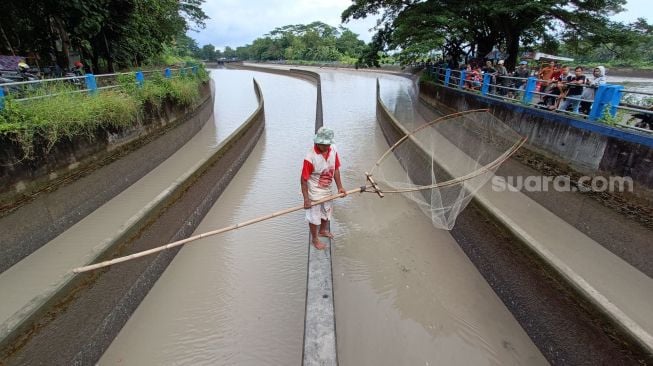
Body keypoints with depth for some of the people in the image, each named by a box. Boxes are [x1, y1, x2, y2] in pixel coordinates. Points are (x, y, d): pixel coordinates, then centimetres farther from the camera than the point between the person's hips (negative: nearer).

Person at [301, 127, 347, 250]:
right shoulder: (310, 157, -30)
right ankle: (314, 239, 39)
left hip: (327, 190, 6)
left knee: (327, 212, 27)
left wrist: (339, 187, 1)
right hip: (315, 193, -6)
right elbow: (304, 179, -22)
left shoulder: (333, 150, -13)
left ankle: (322, 231, 55)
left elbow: (336, 169, 1)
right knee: (314, 217, 13)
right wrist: (306, 199, -20)